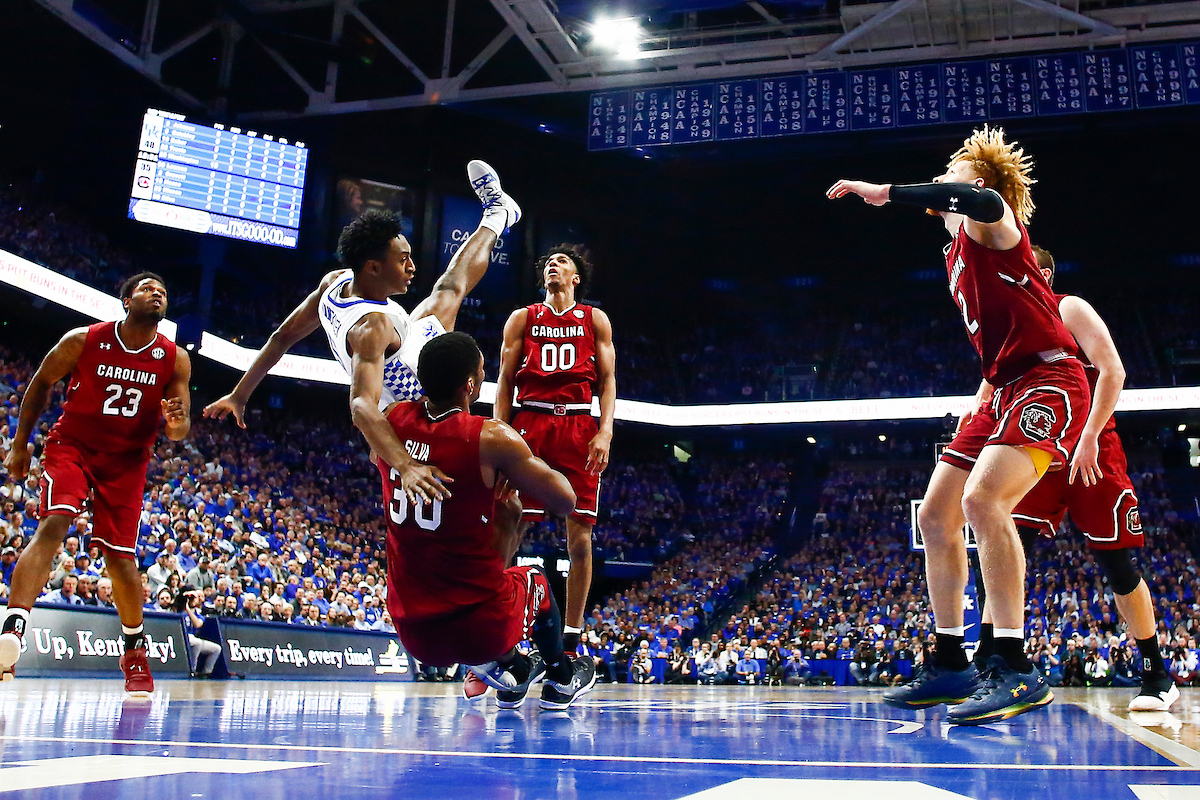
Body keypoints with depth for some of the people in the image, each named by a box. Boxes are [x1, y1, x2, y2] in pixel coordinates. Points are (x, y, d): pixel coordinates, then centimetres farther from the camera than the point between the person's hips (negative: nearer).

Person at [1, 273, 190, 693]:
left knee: (120, 556, 2)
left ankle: (135, 651, 20)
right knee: (53, 524, -26)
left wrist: (176, 424, -28)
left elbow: (181, 429, -3)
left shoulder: (175, 359, -6)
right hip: (71, 446, -1)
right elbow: (41, 383, 5)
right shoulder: (83, 340, -10)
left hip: (127, 461, 1)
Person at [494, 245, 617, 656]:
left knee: (580, 537, -2)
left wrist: (605, 433, -5)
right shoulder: (522, 319, 16)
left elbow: (608, 380, 9)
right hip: (530, 425, 0)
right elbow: (505, 381, 11)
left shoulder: (595, 320, 16)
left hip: (580, 429, 0)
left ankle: (571, 637, 7)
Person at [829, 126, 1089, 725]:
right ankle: (949, 666, 15)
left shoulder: (992, 226, -6)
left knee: (981, 499, -30)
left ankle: (1015, 671, -25)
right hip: (1005, 389, 10)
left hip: (1048, 380, -10)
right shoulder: (957, 256, 21)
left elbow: (984, 201, -33)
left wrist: (886, 193, -31)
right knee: (935, 517, 7)